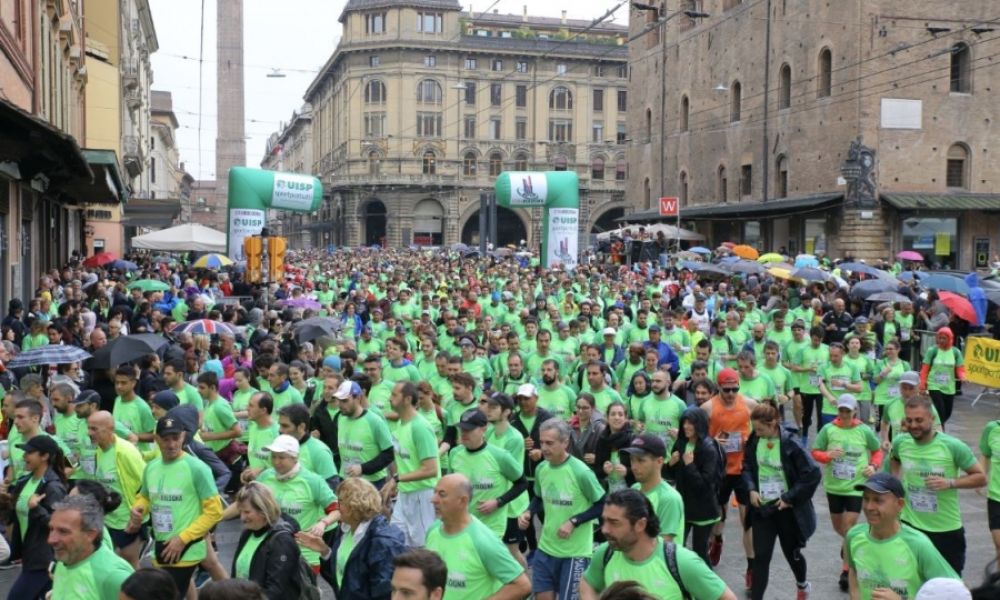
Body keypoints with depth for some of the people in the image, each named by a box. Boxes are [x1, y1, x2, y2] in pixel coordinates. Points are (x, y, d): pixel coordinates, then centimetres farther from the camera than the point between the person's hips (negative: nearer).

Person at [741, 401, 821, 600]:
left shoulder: (789, 444, -20)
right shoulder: (754, 441, -6)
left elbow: (813, 474, -18)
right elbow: (747, 467, 10)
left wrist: (789, 498, -16)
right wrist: (751, 489, -7)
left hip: (787, 509, -3)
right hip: (762, 508, 3)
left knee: (791, 552, 18)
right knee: (761, 556, 1)